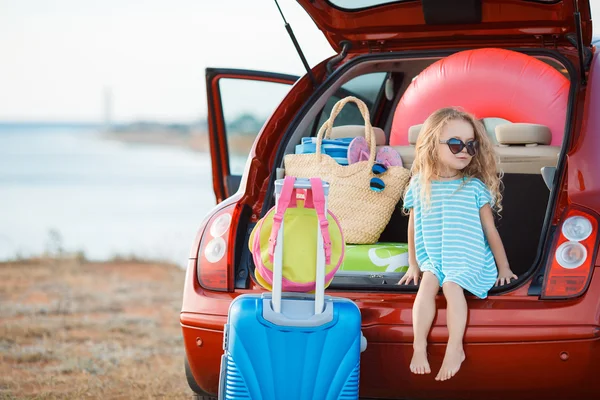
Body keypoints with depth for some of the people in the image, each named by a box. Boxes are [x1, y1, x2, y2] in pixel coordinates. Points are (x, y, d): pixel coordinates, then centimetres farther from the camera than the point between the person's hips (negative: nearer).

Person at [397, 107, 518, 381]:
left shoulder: (475, 187, -4)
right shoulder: (420, 185, 1)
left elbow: (490, 230, 2)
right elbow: (413, 227, 12)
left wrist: (503, 267, 5)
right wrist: (413, 265, 14)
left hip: (469, 261, -2)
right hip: (433, 260, 2)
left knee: (452, 285, -30)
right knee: (427, 284, -27)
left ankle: (455, 349, -29)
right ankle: (419, 346, -27)